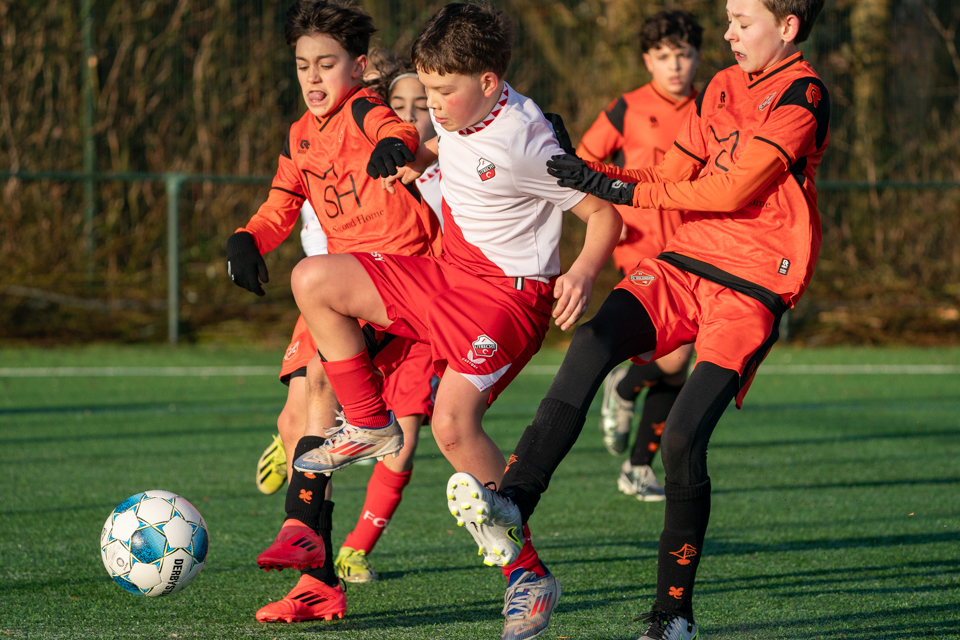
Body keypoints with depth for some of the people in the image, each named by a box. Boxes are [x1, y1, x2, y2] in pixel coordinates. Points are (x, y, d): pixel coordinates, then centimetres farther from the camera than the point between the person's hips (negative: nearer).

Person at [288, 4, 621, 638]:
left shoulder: (524, 144, -22)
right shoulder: (462, 113, 1)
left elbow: (605, 212, -16)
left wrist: (583, 271, -33)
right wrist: (417, 160, 8)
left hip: (509, 293, -8)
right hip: (447, 275, 8)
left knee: (452, 421, -27)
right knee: (313, 280, -3)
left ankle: (529, 577, -16)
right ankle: (369, 426, 10)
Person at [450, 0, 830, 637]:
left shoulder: (803, 95, -7)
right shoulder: (722, 87, 18)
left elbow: (734, 188, -15)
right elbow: (673, 176, 20)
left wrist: (627, 190, -13)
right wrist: (589, 173, 7)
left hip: (751, 287, -6)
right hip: (683, 259, 6)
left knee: (684, 437, -16)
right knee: (594, 340, -24)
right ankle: (516, 497, -33)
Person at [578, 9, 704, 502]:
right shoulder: (629, 109, -2)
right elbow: (581, 163, 4)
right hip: (640, 246, -5)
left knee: (676, 369, 6)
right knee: (674, 352, -21)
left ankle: (638, 469, 18)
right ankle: (622, 388, 12)